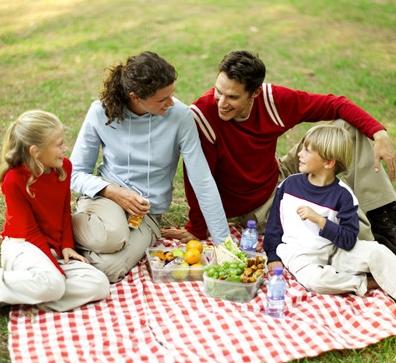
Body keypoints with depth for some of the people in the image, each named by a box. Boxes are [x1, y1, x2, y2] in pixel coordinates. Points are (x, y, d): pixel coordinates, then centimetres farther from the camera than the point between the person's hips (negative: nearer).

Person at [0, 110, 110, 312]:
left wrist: (67, 246, -3)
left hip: (54, 249, 7)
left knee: (99, 285, -16)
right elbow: (29, 231, -15)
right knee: (52, 284, -38)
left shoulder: (64, 166, 1)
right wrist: (57, 270, -18)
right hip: (23, 245, -7)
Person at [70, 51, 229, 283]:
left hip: (148, 213, 1)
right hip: (106, 196, 0)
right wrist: (114, 192, -19)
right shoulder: (101, 112, -11)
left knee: (108, 268, -26)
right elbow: (76, 173, -1)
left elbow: (203, 182, -12)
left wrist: (224, 243, -12)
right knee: (111, 236, -35)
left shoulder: (180, 116, -15)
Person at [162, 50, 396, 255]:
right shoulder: (202, 115, -30)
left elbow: (333, 104, -9)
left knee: (350, 127, -2)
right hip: (257, 207, -5)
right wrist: (197, 231, -16)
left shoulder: (272, 99, -18)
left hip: (280, 177, 5)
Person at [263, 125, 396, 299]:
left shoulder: (342, 194, -6)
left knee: (378, 252, -25)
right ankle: (366, 283, -14)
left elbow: (349, 241, -12)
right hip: (300, 254, 0)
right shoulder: (289, 183, 3)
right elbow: (274, 223, 12)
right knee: (314, 278, -34)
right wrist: (273, 257, 8)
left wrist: (318, 219, -22)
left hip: (334, 250, 0)